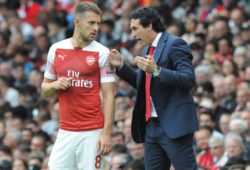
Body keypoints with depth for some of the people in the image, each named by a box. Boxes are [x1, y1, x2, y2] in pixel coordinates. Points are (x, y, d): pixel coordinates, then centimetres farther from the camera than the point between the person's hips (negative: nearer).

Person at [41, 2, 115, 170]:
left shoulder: (102, 53, -3)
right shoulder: (56, 50, 7)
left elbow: (109, 96, -5)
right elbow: (45, 90, 17)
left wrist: (107, 134, -12)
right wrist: (55, 85, -7)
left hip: (92, 132, -3)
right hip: (65, 131, 3)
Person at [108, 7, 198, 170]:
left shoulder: (174, 44, -9)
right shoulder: (148, 49, 17)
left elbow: (189, 79, -18)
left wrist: (156, 70, -27)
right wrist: (121, 66, 13)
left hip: (173, 125, -9)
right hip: (151, 126, 9)